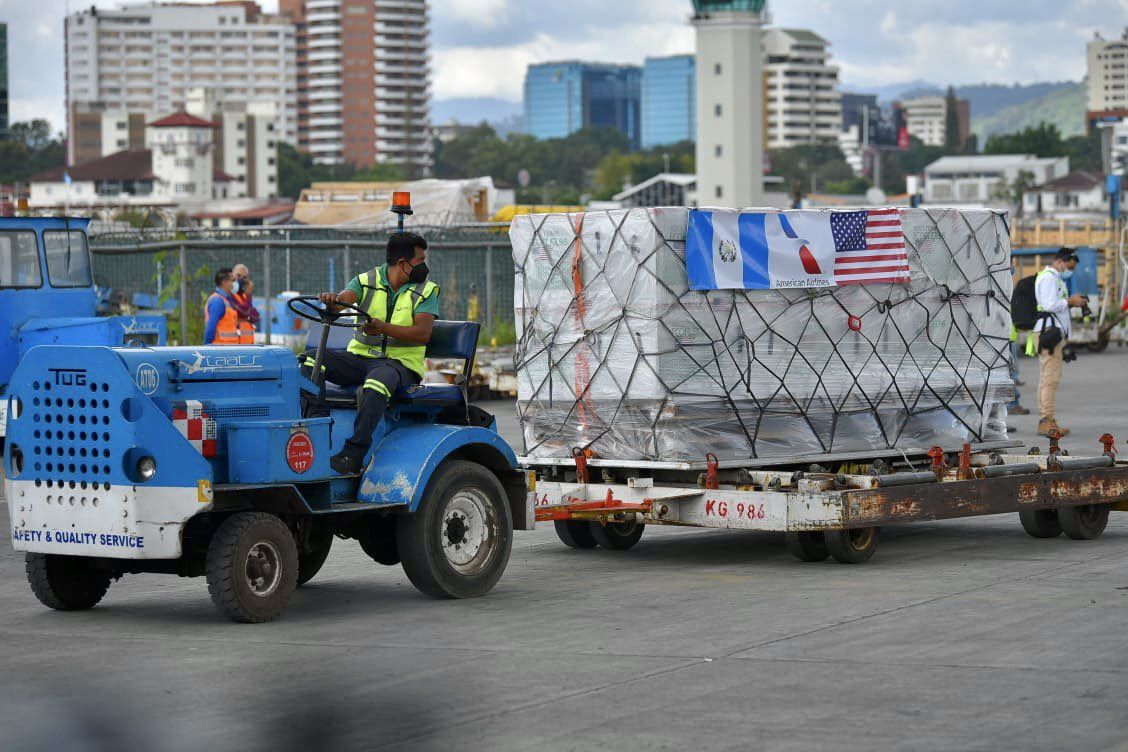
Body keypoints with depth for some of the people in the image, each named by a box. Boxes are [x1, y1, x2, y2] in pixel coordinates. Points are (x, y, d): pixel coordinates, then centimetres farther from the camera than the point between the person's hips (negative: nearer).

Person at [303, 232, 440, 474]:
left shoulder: (426, 291, 3)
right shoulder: (367, 281, 8)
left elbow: (423, 333, -12)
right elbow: (344, 298, -12)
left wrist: (383, 327, -27)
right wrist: (331, 300, -39)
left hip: (400, 362, -3)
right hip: (359, 356, 3)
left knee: (377, 383, -38)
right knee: (311, 360, -21)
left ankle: (354, 452, -42)